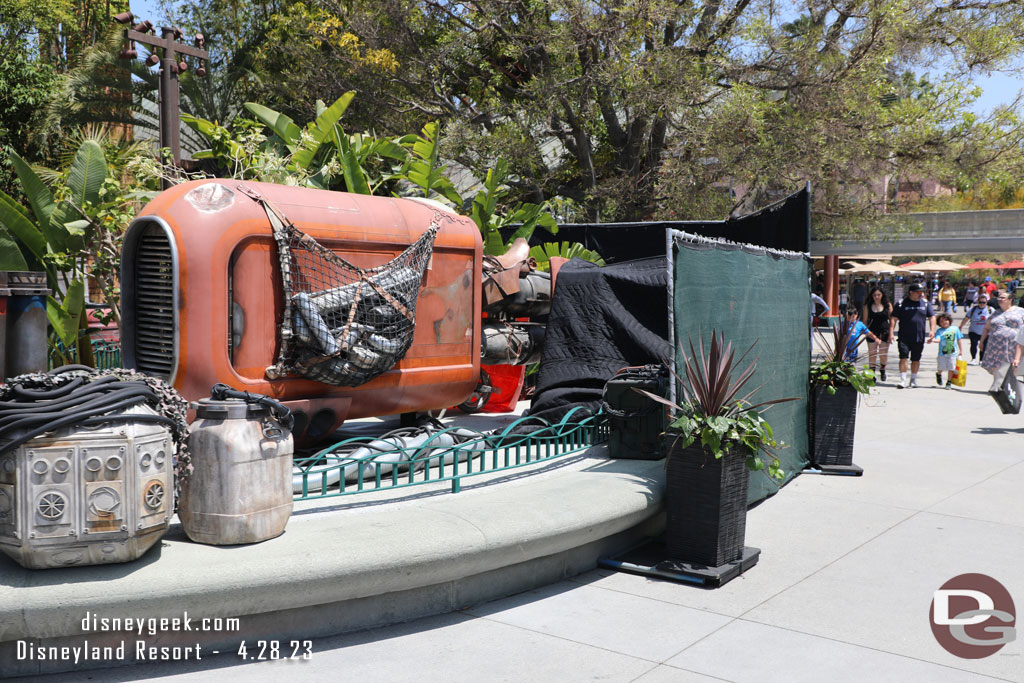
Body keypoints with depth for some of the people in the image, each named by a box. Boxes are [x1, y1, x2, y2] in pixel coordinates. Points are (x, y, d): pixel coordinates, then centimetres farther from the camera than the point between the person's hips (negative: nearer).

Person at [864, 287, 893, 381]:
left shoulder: (888, 305, 3)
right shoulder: (868, 306, 4)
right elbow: (865, 320, 7)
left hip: (884, 332, 0)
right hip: (872, 333, 0)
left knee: (883, 353, 3)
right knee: (872, 353, -1)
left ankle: (882, 370, 27)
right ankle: (872, 373, 6)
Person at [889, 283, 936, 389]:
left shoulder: (925, 303, 9)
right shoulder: (901, 303, -1)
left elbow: (932, 317, 12)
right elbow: (894, 319, -1)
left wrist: (932, 330, -1)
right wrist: (891, 333, -11)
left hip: (919, 338, 3)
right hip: (904, 337, -3)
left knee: (916, 359, 11)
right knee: (903, 357, -12)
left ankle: (913, 379, 26)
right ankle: (903, 381, -10)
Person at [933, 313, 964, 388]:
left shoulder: (955, 329, 5)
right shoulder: (939, 331, 0)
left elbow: (959, 340, 11)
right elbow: (938, 339, -15)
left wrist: (961, 350, 10)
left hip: (953, 353, 1)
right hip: (942, 353, -1)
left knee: (951, 368, 1)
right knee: (941, 367, 4)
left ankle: (949, 382, 16)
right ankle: (938, 374, 38)